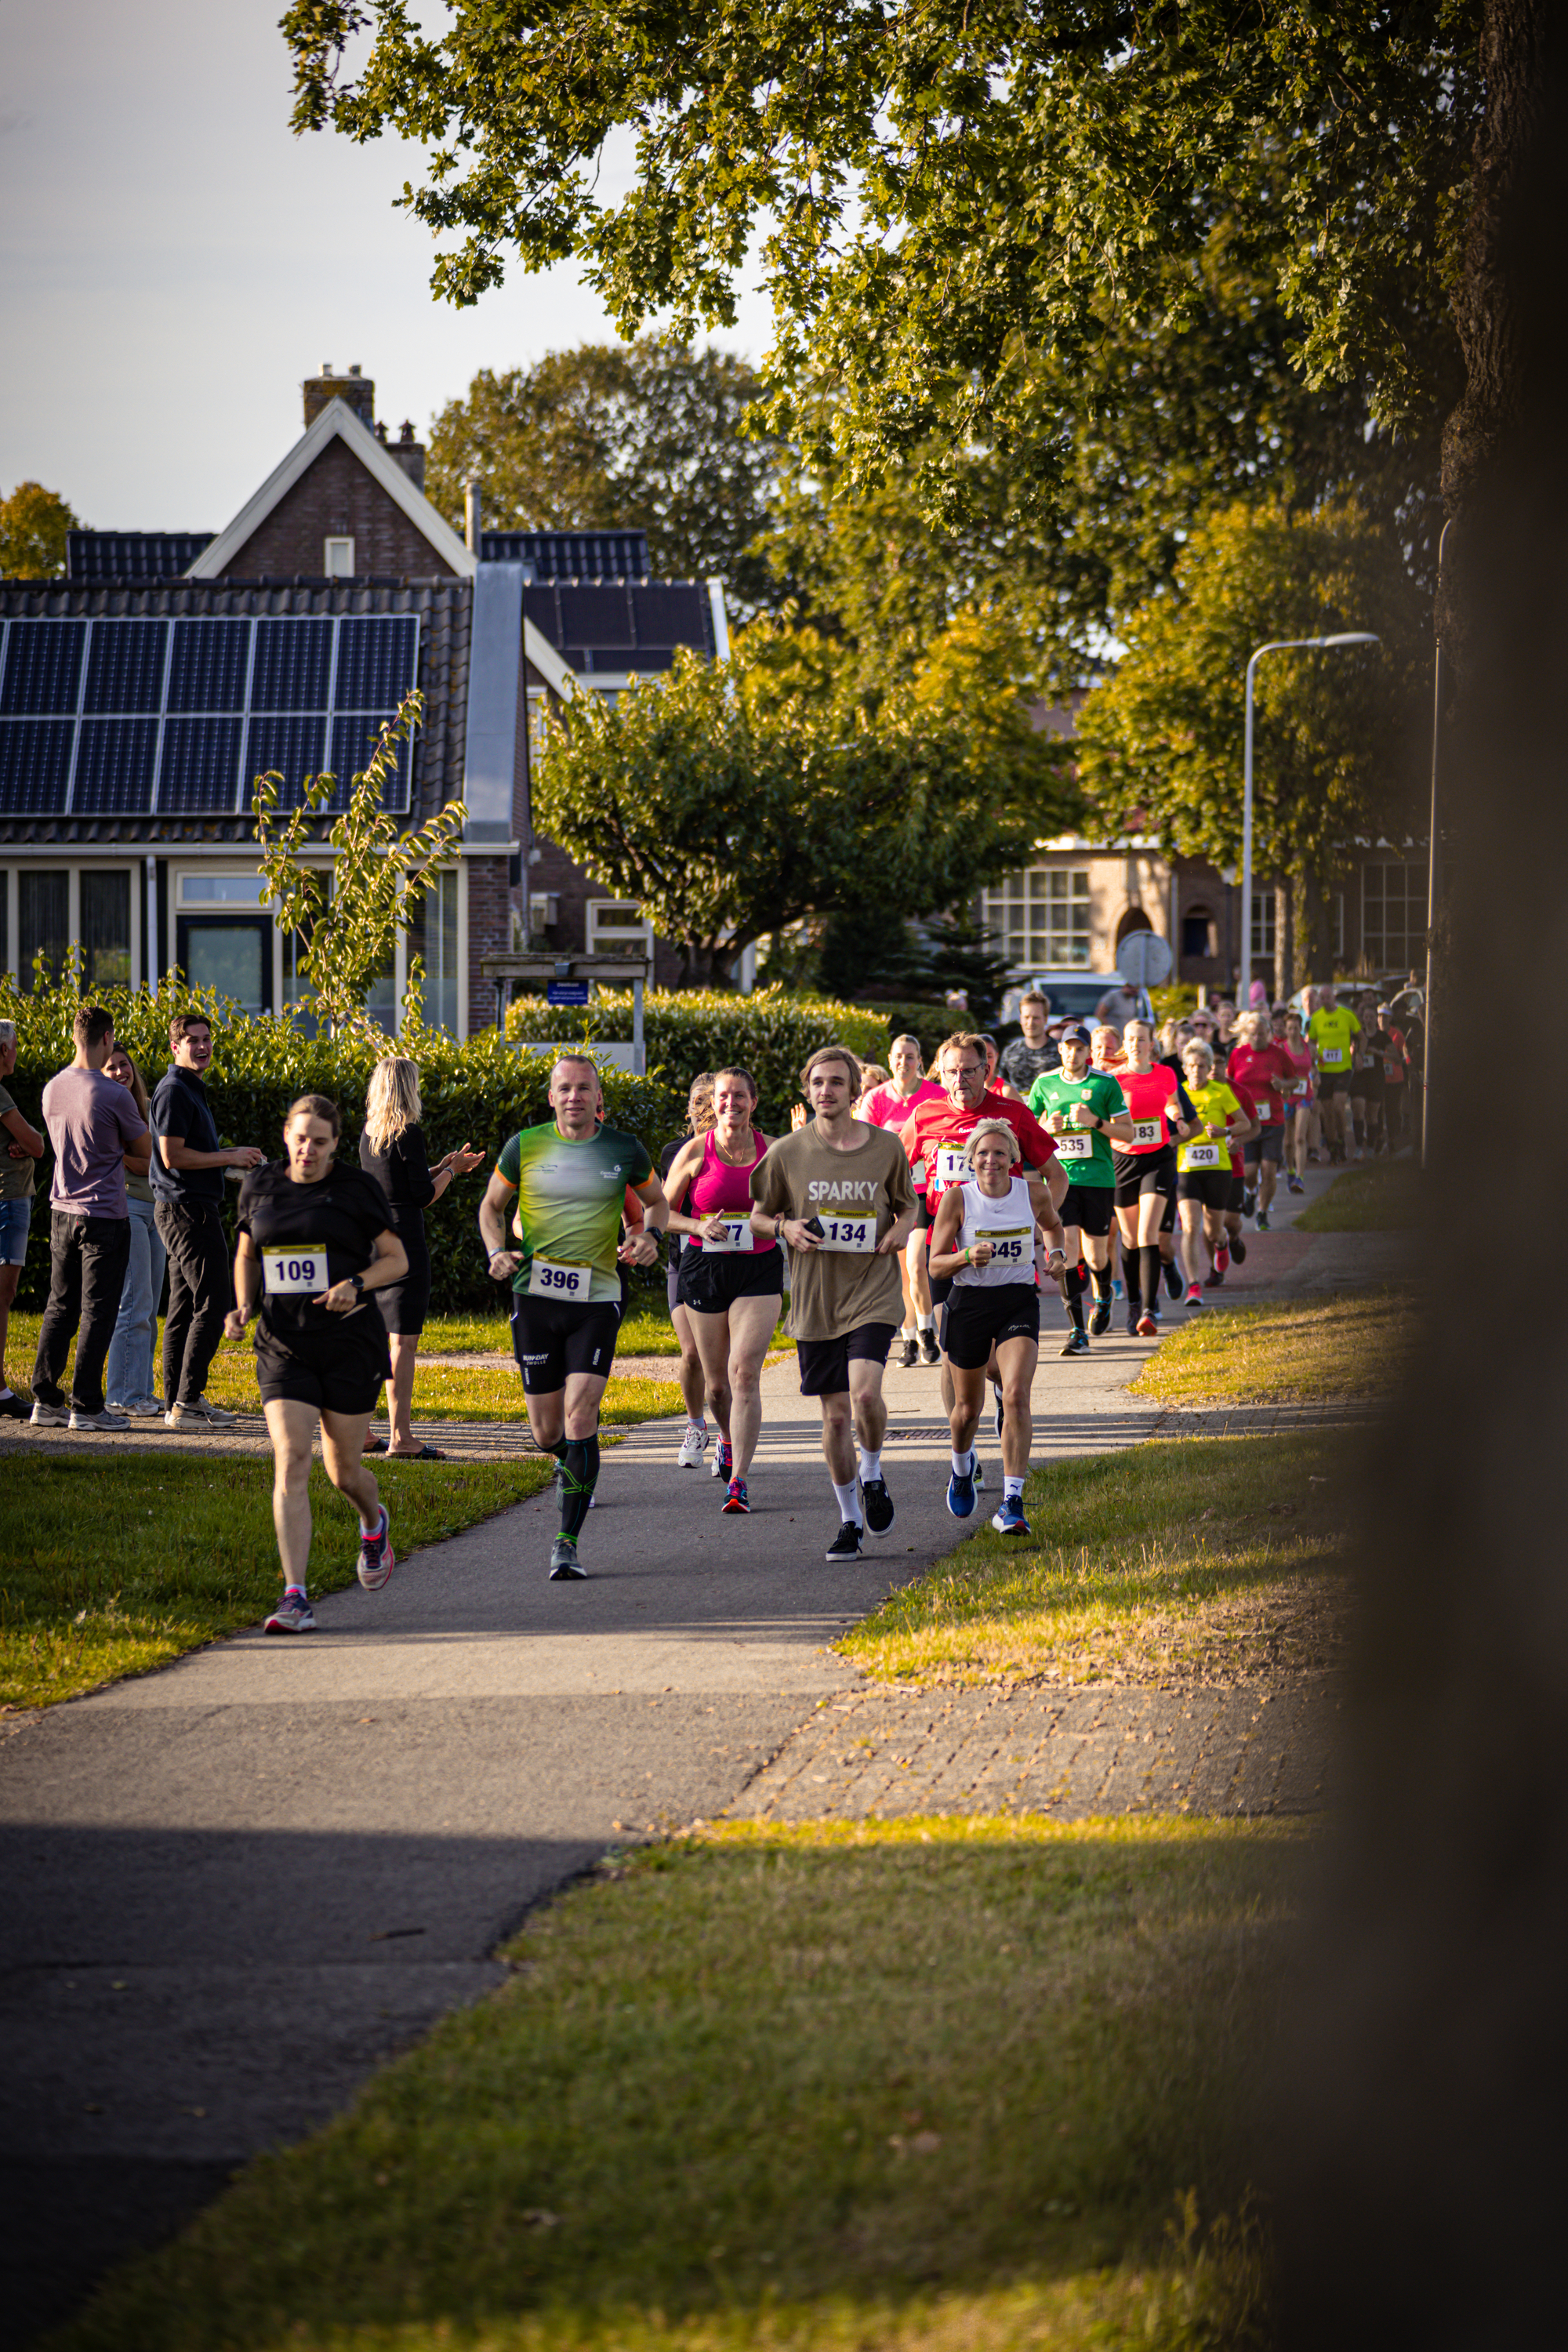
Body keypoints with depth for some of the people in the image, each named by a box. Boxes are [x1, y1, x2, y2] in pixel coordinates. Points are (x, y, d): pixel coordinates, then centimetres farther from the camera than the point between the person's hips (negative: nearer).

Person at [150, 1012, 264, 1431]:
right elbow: (172, 1156, -20)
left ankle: (179, 1402, 13)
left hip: (190, 1210, 11)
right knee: (210, 1305, -11)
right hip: (188, 1211, -11)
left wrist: (235, 1155, 13)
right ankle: (187, 1401, -13)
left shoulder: (190, 1090, 19)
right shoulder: (174, 1091, -13)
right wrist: (229, 1158, -14)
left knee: (184, 1309, 10)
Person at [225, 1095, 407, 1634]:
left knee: (344, 1472, 7)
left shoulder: (356, 1189, -2)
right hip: (283, 1346, 2)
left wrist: (355, 1284, -16)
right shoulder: (260, 1186, 7)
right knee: (290, 1461, -15)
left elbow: (397, 1260, 3)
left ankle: (374, 1524, 45)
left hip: (351, 1346, -2)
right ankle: (295, 1598, -18)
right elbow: (246, 1254, 21)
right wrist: (243, 1307, 3)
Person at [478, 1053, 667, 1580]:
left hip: (596, 1299, -1)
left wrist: (649, 1234, -2)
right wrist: (497, 1251, -3)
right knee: (546, 1431, 4)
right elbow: (492, 1204, 15)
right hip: (536, 1298, 1)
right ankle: (571, 1463, 43)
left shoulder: (625, 1151, 1)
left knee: (580, 1416, -15)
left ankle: (567, 1542, -10)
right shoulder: (525, 1146, 1)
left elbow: (656, 1200, 19)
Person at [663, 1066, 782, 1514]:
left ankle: (738, 1480, -17)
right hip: (706, 1270, 1)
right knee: (717, 1382, 10)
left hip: (759, 1272, -1)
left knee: (745, 1373, -16)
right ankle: (728, 1437, 44)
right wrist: (699, 1227, -12)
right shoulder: (696, 1152, -2)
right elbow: (662, 1211, 5)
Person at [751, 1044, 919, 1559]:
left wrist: (902, 1229, -5)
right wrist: (785, 1228, -10)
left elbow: (908, 1206, 17)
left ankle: (872, 1474, 9)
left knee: (865, 1392, -21)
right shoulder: (786, 1153, 0)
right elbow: (757, 1217, 11)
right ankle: (850, 1521, 21)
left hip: (873, 1291, -1)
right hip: (815, 1299, 1)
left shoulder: (886, 1147, 1)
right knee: (835, 1413, 5)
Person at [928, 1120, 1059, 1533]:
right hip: (968, 1303, 0)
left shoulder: (1033, 1192, -3)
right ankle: (961, 1465, 49)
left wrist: (1056, 1252, 2)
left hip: (1018, 1302, 0)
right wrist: (967, 1256, -26)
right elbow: (935, 1266, -7)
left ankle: (1012, 1502, -19)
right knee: (968, 1407, 13)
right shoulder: (957, 1198, -8)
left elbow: (1052, 1225, 22)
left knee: (1016, 1395, -20)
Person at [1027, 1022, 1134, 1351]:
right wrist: (1046, 1128, -7)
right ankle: (1078, 1331, -12)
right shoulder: (1044, 1084, 5)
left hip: (1098, 1177, 0)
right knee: (1067, 1247, -13)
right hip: (1060, 1177, 1)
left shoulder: (1105, 1084, 0)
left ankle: (1103, 1297, 42)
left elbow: (1127, 1133, 2)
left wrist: (1095, 1122, -14)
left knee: (1096, 1256, 7)